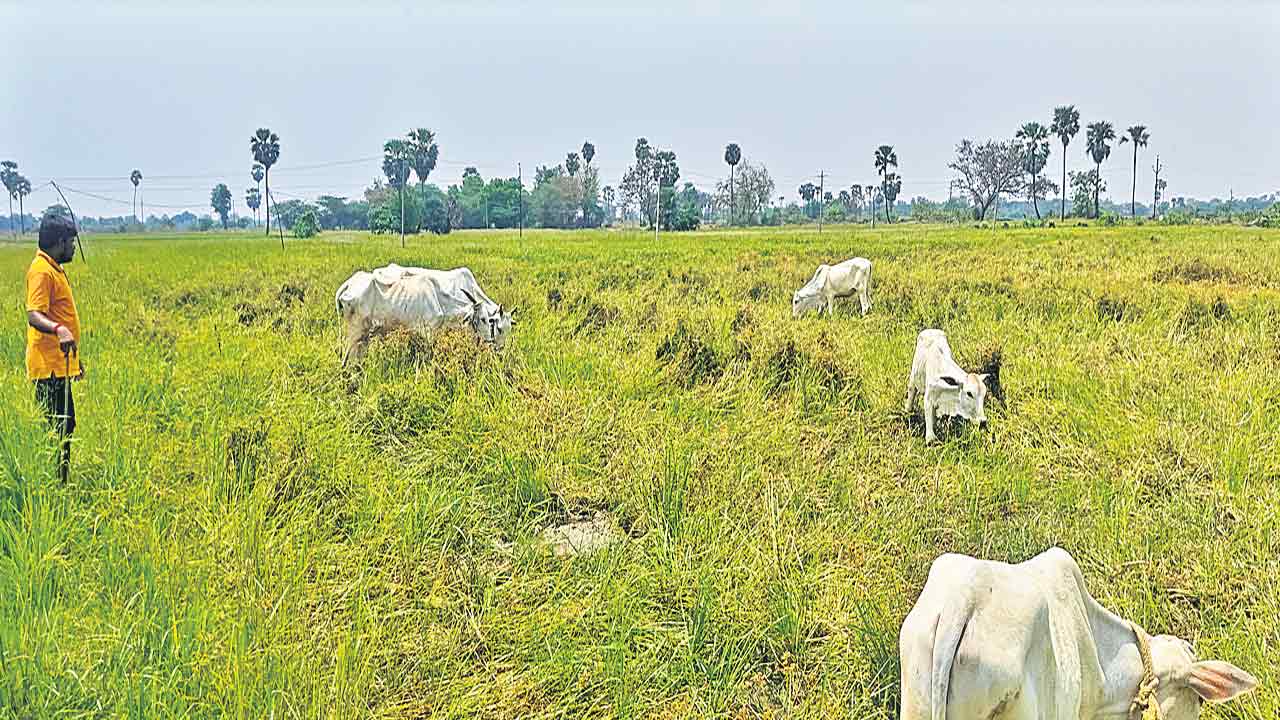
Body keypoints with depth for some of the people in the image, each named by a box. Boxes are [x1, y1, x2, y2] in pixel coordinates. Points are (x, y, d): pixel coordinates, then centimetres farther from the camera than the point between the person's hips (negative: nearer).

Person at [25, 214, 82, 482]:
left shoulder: (54, 268, 18)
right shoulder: (42, 270, -13)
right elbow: (34, 315, -26)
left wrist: (75, 358, 30)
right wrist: (59, 329, -45)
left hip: (60, 364, 10)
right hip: (49, 366, -10)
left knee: (65, 426, 12)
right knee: (58, 429, -10)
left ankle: (61, 481, 17)